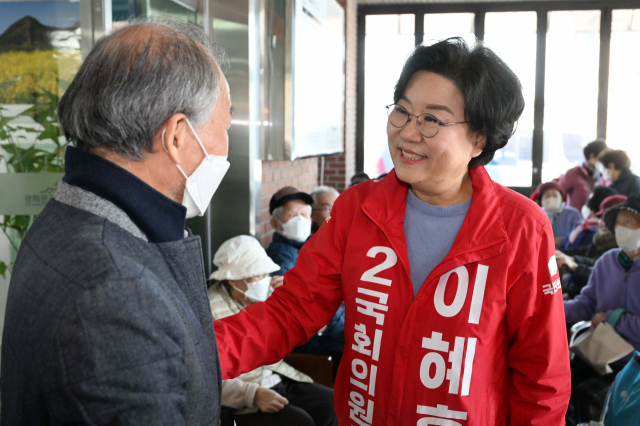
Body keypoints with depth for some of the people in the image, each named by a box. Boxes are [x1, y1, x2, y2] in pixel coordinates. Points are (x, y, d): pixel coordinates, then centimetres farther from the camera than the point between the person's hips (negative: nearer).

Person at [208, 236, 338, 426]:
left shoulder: (267, 294, 6)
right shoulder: (211, 311, -13)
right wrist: (253, 394, -29)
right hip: (245, 400, -6)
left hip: (283, 380, 6)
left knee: (335, 405, -11)